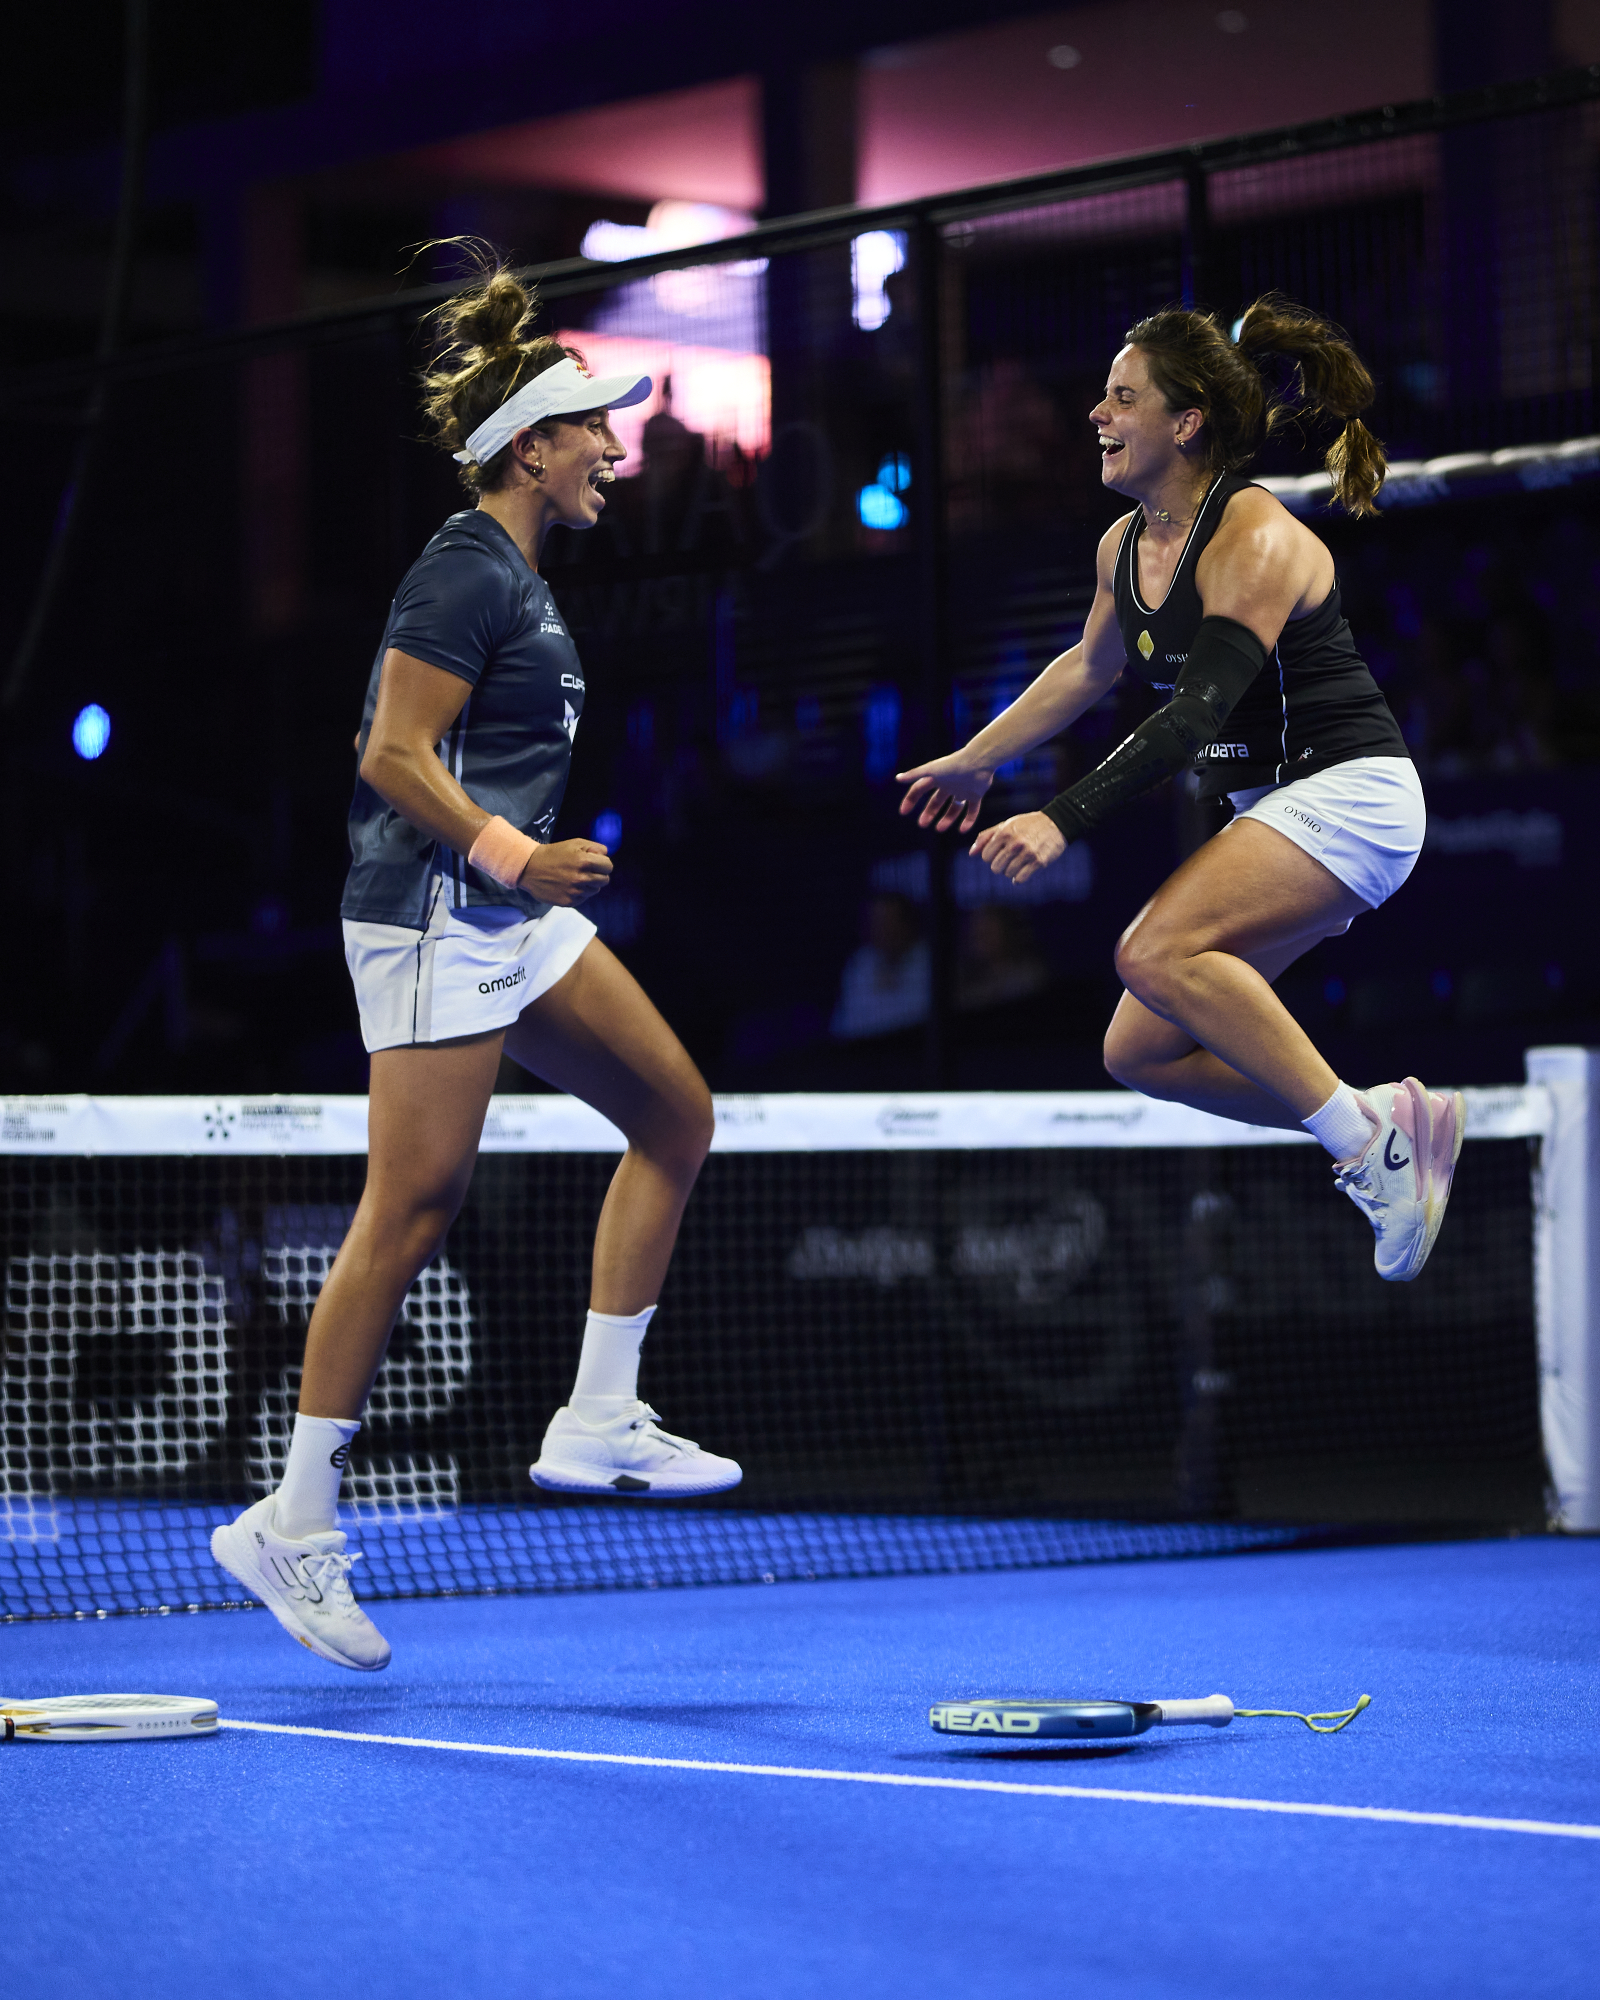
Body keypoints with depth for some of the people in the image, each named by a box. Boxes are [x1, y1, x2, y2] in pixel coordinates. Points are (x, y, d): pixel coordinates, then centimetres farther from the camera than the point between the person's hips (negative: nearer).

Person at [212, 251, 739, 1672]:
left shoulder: (518, 574, 16)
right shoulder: (466, 569, -13)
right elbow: (392, 757, -19)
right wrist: (512, 855, -25)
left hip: (510, 914, 10)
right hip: (433, 916, -10)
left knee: (676, 1112, 9)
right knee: (411, 1213, -8)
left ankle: (598, 1421, 12)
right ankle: (295, 1529, -2)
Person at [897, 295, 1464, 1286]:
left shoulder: (1256, 541, -19)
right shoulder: (1125, 546, 6)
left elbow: (1195, 712, -29)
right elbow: (1091, 665, 26)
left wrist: (1064, 820, -36)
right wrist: (976, 759, 33)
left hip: (1350, 795, -9)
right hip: (1268, 812, 9)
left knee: (1159, 952, -31)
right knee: (1140, 1051, 0)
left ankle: (1364, 1140, -24)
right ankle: (1389, 1121, 7)